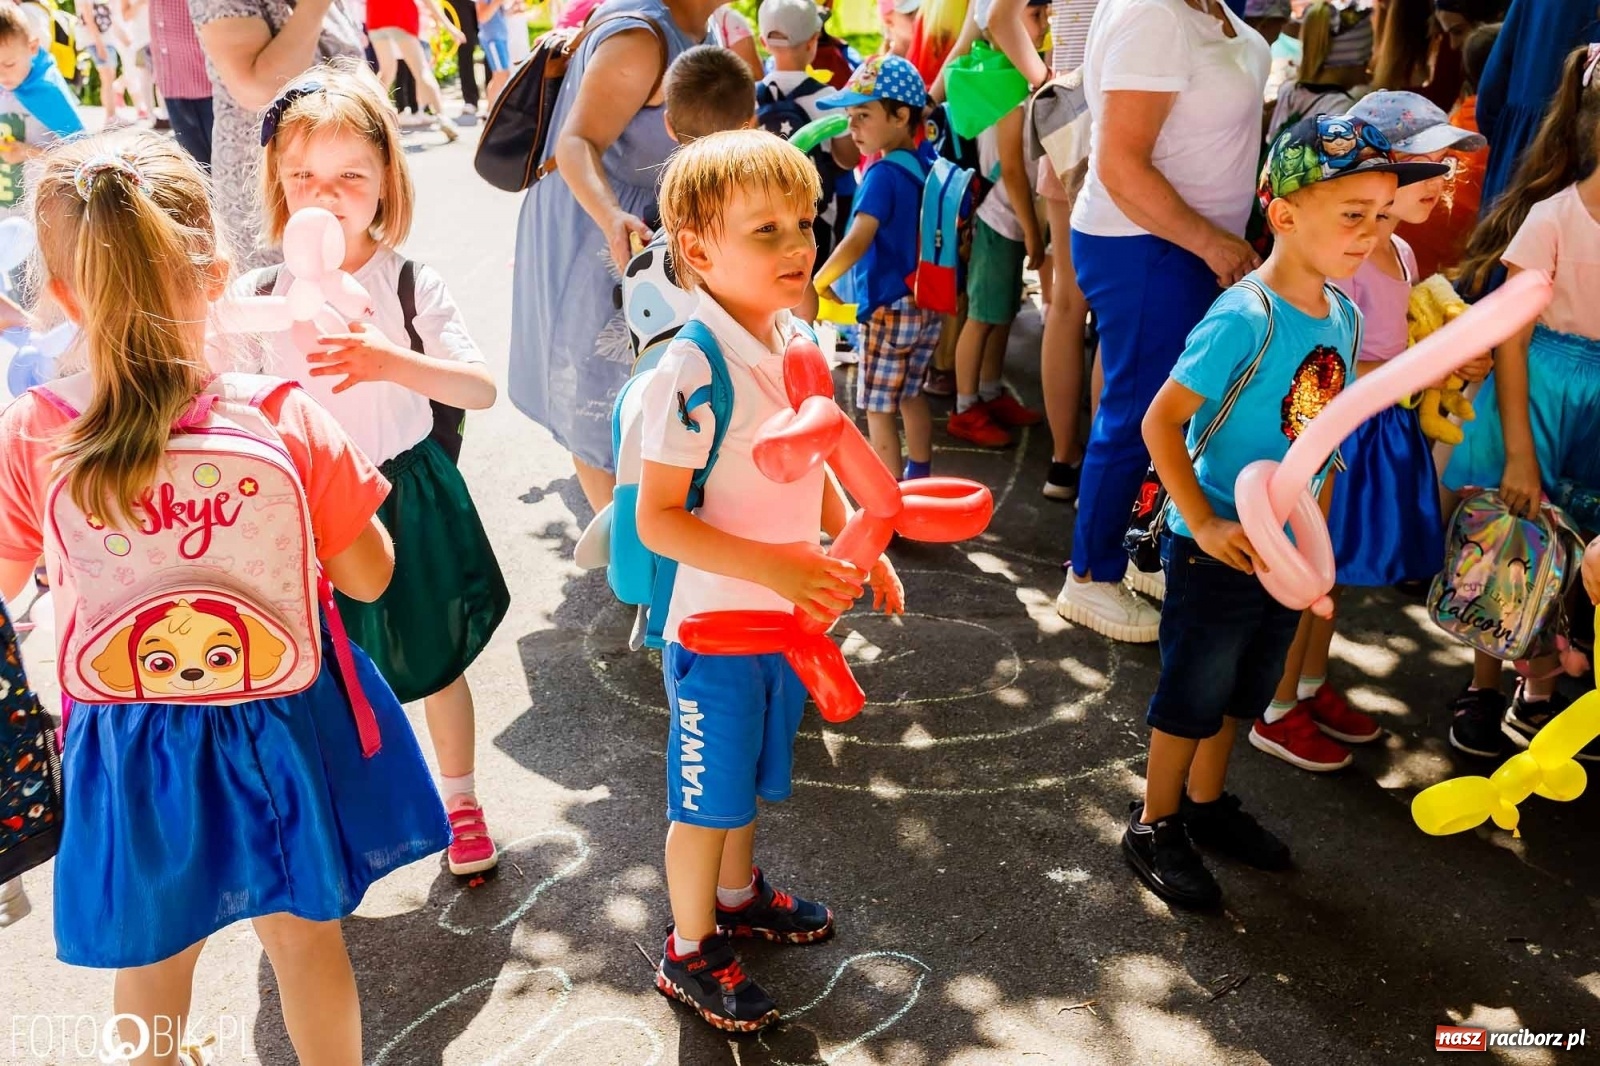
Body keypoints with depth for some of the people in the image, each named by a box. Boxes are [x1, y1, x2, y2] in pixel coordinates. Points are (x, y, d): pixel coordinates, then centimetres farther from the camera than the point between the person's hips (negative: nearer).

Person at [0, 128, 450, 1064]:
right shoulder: (285, 420, -23)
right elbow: (370, 577, -12)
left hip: (131, 736, 1)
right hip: (280, 724, -1)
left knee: (152, 964, 27)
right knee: (307, 938, 23)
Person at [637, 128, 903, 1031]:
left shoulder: (799, 340, -2)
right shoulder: (695, 373, -26)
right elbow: (658, 520, -24)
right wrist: (774, 566, -29)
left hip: (789, 615, 7)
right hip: (717, 625, -7)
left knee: (753, 773, 27)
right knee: (708, 795, 12)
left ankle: (738, 894, 52)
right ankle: (691, 952, 35)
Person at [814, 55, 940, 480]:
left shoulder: (883, 174, -19)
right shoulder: (927, 162, 4)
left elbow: (857, 241, -30)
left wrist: (819, 283, -26)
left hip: (889, 309, -8)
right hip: (927, 304, 8)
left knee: (878, 410, 3)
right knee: (911, 396, 23)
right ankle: (919, 481, 36)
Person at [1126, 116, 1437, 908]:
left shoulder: (1344, 316, 0)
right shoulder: (1245, 319, -24)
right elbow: (1160, 423, -23)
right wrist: (1205, 524, -24)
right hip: (1218, 548, -7)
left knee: (1244, 689, 22)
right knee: (1193, 693, 8)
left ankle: (1207, 801, 43)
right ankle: (1155, 826, 27)